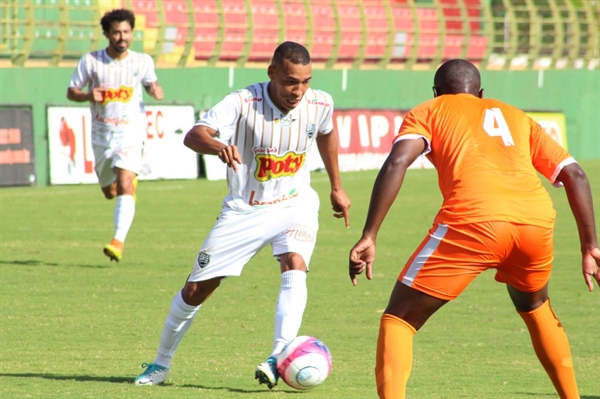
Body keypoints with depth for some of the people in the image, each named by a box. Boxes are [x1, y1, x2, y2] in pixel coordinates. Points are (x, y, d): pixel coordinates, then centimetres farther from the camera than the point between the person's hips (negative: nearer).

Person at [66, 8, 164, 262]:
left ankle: (119, 240, -26)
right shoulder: (91, 61, -3)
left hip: (131, 131, -2)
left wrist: (156, 90, -8)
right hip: (102, 134, 2)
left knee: (124, 186, -21)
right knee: (109, 191, 17)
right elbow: (71, 91, 2)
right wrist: (88, 96, -19)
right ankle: (131, 180, 53)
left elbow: (151, 84, 17)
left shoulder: (143, 61, -1)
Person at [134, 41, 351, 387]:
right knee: (197, 289, 4)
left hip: (294, 204, 1)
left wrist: (337, 187, 20)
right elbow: (193, 135, -38)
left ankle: (279, 359, -37)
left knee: (295, 265, -30)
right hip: (244, 211, -1)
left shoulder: (320, 105, -13)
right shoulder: (244, 103, -24)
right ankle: (161, 364, 26)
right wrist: (218, 146, -60)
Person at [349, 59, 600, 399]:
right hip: (537, 219, 4)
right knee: (534, 305, 35)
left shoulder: (428, 112, 23)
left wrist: (369, 237, -1)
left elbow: (397, 162, 3)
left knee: (399, 318, 7)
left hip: (473, 219, -4)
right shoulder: (515, 117, 33)